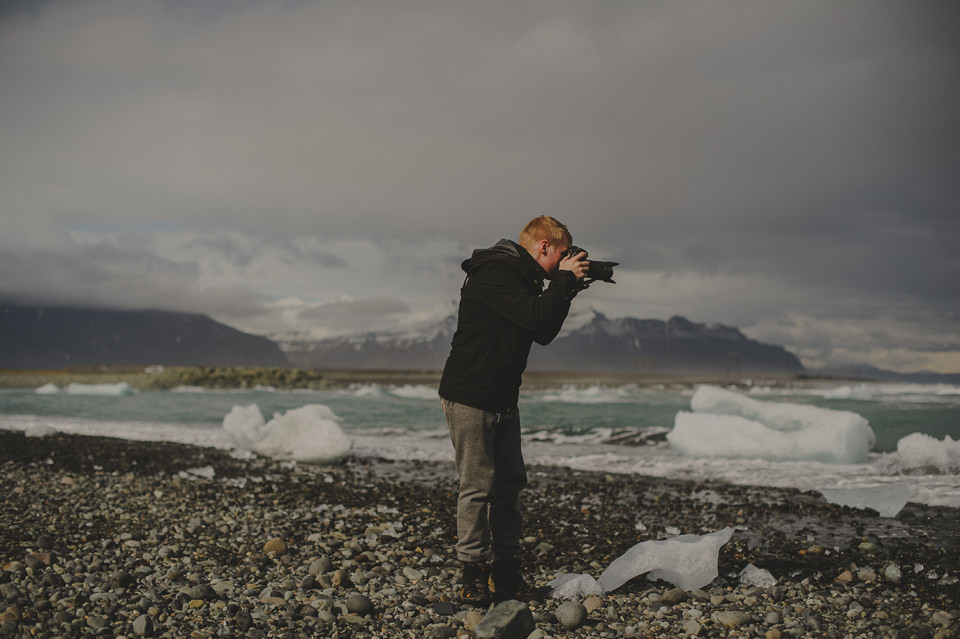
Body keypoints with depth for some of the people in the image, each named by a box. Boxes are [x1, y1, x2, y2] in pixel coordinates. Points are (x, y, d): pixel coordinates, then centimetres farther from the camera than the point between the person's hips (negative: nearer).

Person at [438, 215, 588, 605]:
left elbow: (543, 333, 17)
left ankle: (506, 574, 15)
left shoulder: (521, 277, 14)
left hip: (502, 400, 10)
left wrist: (567, 289, 8)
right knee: (479, 485, -7)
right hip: (469, 397, -10)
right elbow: (536, 319, -27)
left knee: (510, 483, 9)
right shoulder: (495, 273, -17)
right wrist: (564, 280, -13)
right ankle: (474, 577, 2)